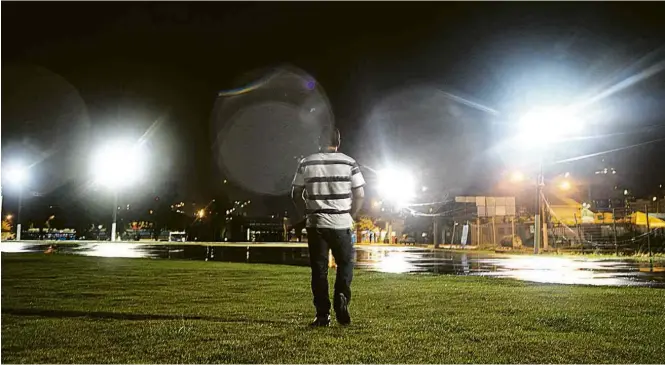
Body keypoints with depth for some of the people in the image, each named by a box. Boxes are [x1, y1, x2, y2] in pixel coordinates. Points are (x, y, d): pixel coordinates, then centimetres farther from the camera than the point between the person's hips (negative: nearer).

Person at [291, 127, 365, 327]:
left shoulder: (306, 163, 1)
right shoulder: (349, 163, 0)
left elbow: (296, 194, 4)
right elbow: (360, 195, 0)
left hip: (315, 224, 1)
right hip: (341, 223, -1)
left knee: (319, 269, 8)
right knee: (345, 263, 14)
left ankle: (323, 314, 8)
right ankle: (342, 298, -9)